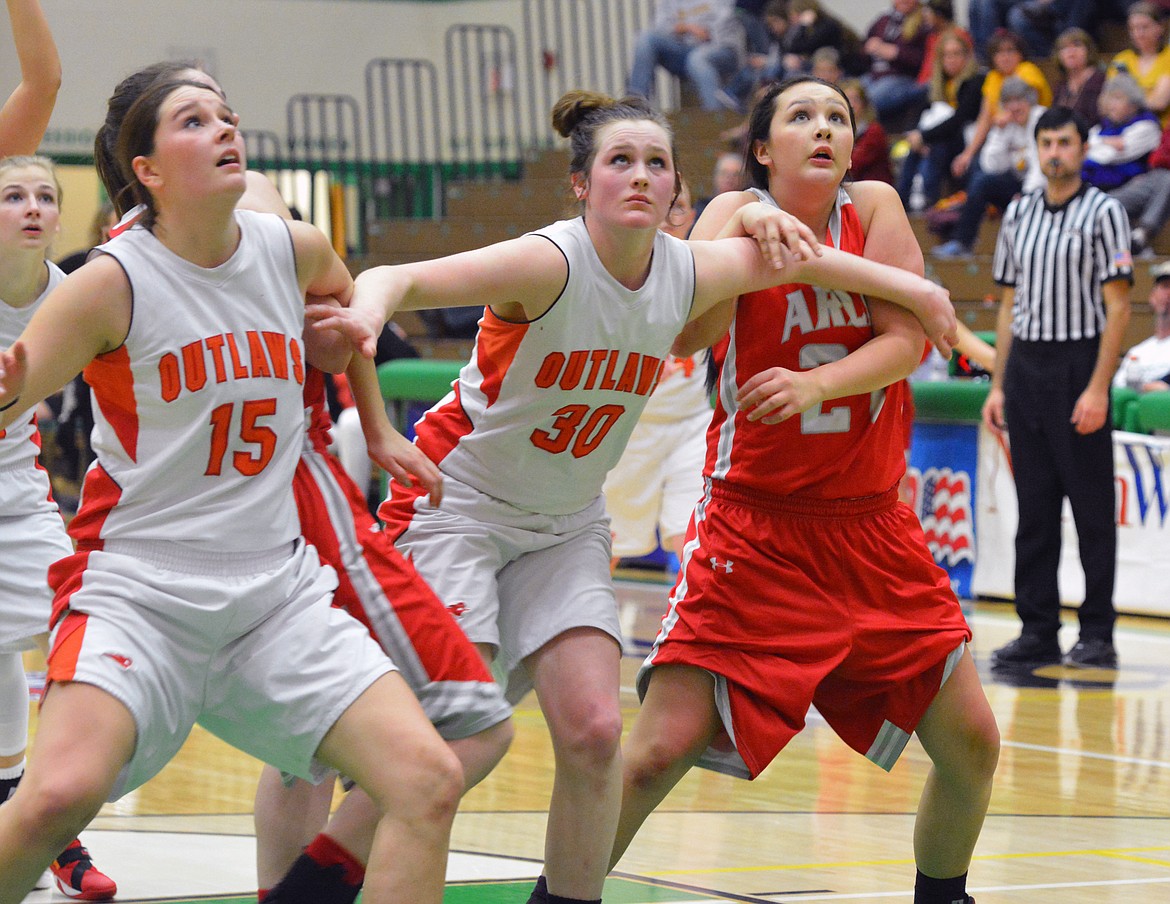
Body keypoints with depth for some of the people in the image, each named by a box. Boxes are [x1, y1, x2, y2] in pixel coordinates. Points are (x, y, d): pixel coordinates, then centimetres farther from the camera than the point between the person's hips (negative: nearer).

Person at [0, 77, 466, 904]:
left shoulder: (297, 251, 6)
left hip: (277, 587, 5)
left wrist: (344, 333, 12)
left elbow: (345, 295, 31)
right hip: (138, 587, -5)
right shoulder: (114, 282, -9)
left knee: (429, 780, -11)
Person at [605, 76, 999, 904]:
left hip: (872, 532, 3)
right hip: (752, 531, -3)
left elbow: (904, 340, -9)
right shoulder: (736, 214, -4)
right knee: (661, 750, -13)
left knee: (972, 744, 4)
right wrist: (743, 228, -28)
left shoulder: (874, 209, 2)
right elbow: (686, 334, -21)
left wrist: (816, 385, -25)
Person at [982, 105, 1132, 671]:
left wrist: (1098, 388, -16)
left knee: (1092, 508, -3)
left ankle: (1097, 635, 1)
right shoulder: (1018, 214, 13)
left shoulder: (1103, 213, -4)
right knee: (1033, 508, 6)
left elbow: (1118, 307, -9)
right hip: (1026, 366, 5)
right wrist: (998, 385, 10)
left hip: (1078, 365, -5)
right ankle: (1038, 631, 10)